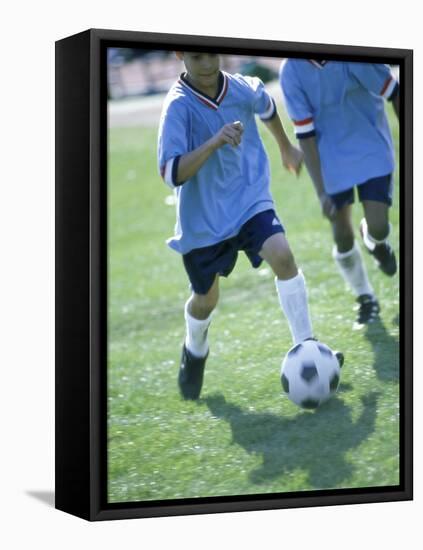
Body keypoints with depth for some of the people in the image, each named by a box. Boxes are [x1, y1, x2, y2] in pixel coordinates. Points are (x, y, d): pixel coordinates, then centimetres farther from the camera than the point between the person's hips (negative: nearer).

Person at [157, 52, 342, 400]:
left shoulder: (243, 88, -8)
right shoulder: (179, 106, -21)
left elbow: (267, 108, 18)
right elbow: (171, 174, -31)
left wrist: (287, 148, 31)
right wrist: (214, 142, -43)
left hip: (249, 198, 2)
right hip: (202, 217, -2)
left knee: (283, 255, -24)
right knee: (206, 299, 12)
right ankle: (195, 352, 46)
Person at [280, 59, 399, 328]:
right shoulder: (292, 71, -16)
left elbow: (394, 93, -8)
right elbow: (306, 135, -12)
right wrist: (321, 191, -13)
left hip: (373, 150, -1)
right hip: (333, 160, 1)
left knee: (378, 227, -13)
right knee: (342, 236, 1)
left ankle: (376, 242, 27)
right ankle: (366, 299, 26)